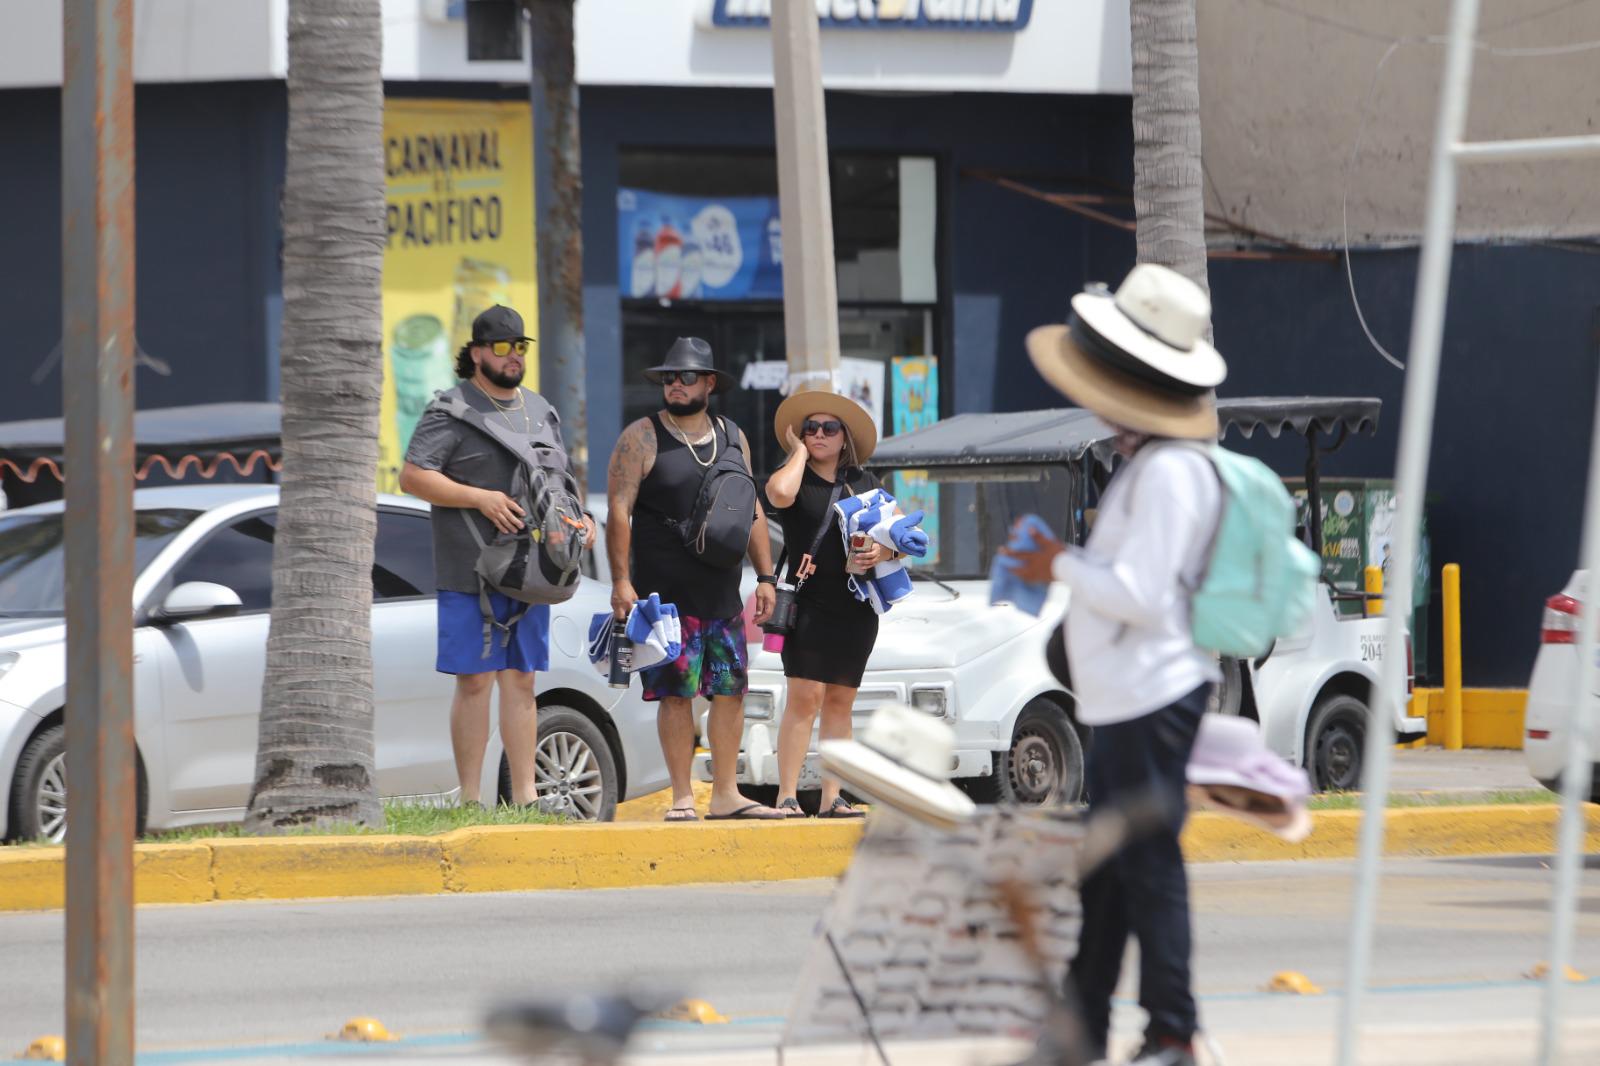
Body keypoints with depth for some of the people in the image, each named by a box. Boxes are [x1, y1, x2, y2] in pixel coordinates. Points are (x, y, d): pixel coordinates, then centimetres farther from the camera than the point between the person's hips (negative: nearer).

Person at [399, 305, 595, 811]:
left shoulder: (540, 411, 18)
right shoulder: (451, 410, -4)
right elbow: (413, 476, -11)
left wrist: (579, 517, 6)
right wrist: (480, 498, -18)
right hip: (471, 574, -6)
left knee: (521, 681, 8)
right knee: (475, 681, -6)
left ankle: (525, 794, 11)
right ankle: (470, 799, -3)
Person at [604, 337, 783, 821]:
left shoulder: (732, 438, 14)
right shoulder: (641, 440, -2)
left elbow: (752, 512, 18)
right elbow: (619, 512, -8)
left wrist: (765, 576, 12)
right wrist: (621, 581, -16)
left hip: (723, 591, 5)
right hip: (666, 594, -5)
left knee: (730, 690, 3)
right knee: (676, 692, -6)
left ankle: (726, 794, 9)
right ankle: (682, 797, -2)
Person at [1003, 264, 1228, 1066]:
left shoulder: (1168, 473, -17)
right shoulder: (1142, 465, 16)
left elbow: (1140, 594, -23)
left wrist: (1065, 565, -10)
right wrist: (1066, 566, 13)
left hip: (1154, 697, -11)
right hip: (1124, 697, 11)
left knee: (1149, 862, -7)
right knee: (1102, 864, 15)